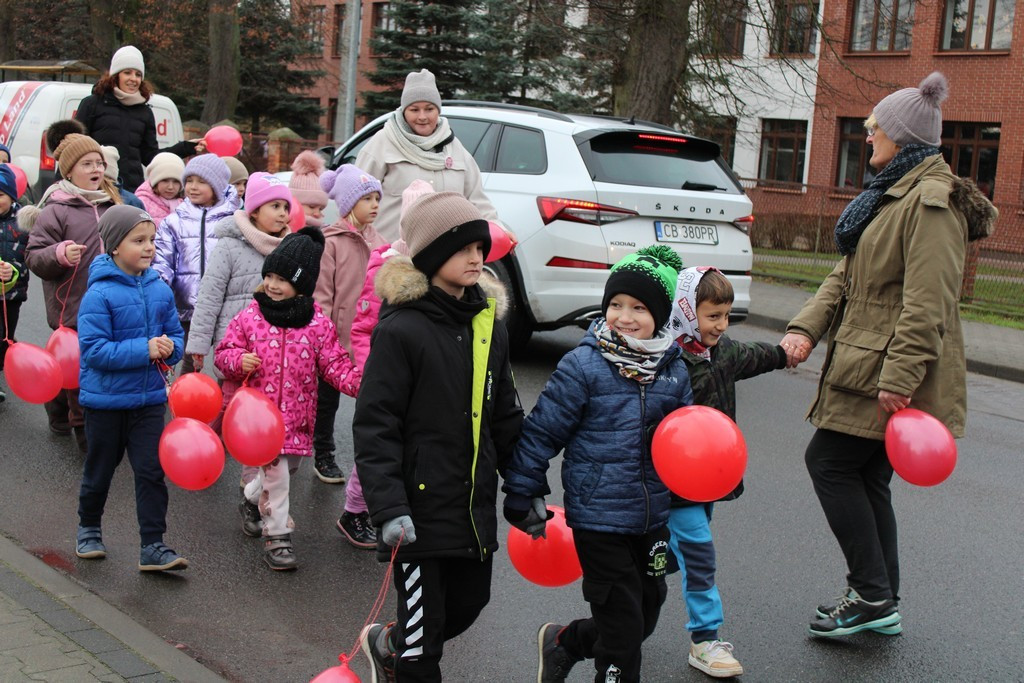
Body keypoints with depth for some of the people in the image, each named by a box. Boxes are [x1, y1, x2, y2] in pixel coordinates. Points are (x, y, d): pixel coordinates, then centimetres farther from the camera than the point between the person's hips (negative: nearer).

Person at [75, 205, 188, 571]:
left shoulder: (160, 290, 0)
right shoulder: (99, 294, -17)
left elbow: (176, 335, 10)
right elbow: (93, 349, -22)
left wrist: (170, 347, -14)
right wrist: (144, 349, -26)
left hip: (149, 398, 4)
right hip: (105, 399, -3)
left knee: (151, 471, 1)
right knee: (100, 469, 15)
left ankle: (153, 546, 7)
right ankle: (89, 528, 39)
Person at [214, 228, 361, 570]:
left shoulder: (318, 324, -2)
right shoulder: (249, 317, -4)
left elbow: (334, 363, -1)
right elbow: (224, 352, 3)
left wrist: (358, 381, -19)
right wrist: (239, 361, -19)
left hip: (297, 415, 3)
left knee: (288, 465, 19)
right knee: (276, 471, -7)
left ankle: (251, 496, 50)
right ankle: (277, 535, 8)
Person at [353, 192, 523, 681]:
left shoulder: (489, 323, 7)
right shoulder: (400, 329, -13)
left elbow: (505, 417, 14)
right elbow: (373, 425, -16)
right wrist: (388, 508, -23)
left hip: (476, 507, 7)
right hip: (421, 508, -6)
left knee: (467, 606, 18)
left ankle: (386, 643, 44)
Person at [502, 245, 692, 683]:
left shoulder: (674, 371, 3)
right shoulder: (583, 366, -13)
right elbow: (541, 431, -8)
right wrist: (524, 498, -5)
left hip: (652, 518, 6)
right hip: (598, 519, -6)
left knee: (645, 616, 18)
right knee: (623, 628, -1)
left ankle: (562, 643, 41)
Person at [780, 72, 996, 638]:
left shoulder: (931, 202, -16)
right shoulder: (892, 194, 18)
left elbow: (927, 302, -23)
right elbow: (846, 274, 14)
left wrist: (899, 377, -26)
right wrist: (806, 327, 0)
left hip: (886, 370, -10)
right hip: (865, 362, 10)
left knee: (829, 461, -6)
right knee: (867, 477, 13)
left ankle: (872, 596, 1)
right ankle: (880, 603, 22)